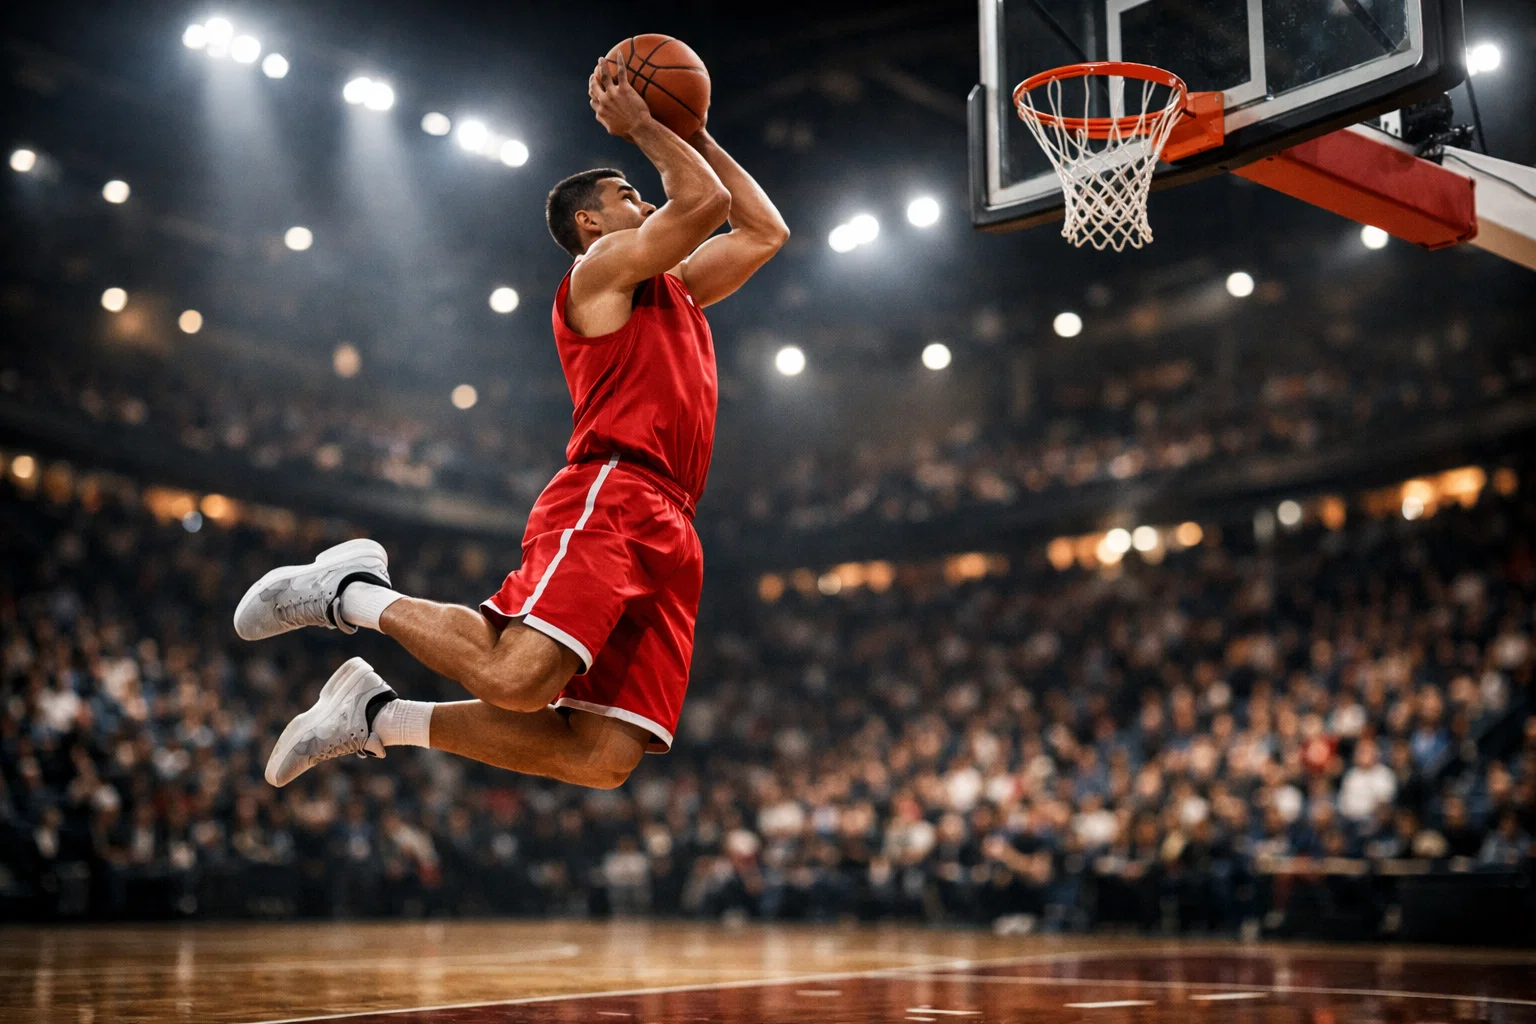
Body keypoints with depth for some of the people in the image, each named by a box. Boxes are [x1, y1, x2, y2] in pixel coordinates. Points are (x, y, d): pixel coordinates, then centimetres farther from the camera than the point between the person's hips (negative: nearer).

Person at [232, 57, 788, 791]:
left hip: (668, 536, 8)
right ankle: (356, 592, -2)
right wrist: (641, 127, 11)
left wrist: (698, 136, 33)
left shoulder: (675, 287, 32)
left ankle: (379, 716, 3)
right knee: (514, 676, -28)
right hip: (607, 498, -8)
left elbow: (766, 230, 37)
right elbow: (706, 200, -4)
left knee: (604, 759, -8)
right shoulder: (602, 265, 8)